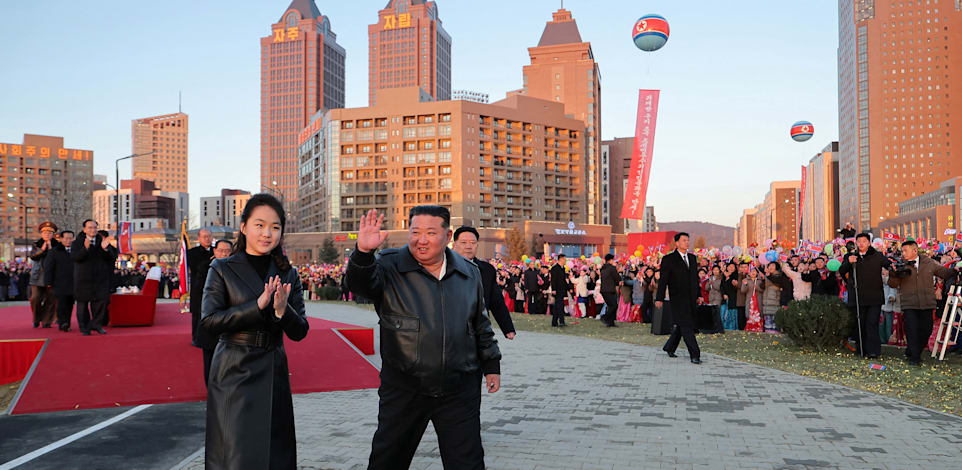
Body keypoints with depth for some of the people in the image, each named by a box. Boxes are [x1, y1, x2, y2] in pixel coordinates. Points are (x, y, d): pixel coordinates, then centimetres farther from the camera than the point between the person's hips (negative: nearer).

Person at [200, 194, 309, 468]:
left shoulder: (287, 275, 7)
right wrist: (257, 305, -21)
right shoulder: (223, 269, -2)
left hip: (274, 374, 4)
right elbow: (209, 322, -13)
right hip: (234, 374, -4)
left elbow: (300, 332, 3)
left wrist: (282, 310, -17)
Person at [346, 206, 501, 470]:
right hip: (403, 389, -1)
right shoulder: (390, 267, -5)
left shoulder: (469, 273, 6)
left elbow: (480, 324, 15)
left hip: (459, 391, 2)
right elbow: (361, 284, -25)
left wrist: (491, 364, 15)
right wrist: (363, 252, -43)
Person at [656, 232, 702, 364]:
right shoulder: (668, 259, -4)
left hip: (691, 298, 6)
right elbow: (663, 280, -6)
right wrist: (659, 298, -10)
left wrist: (698, 294, 16)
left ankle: (669, 347, 30)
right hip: (678, 298, -6)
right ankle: (694, 355, -8)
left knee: (681, 326, 12)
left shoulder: (692, 258, 15)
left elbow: (696, 277, 20)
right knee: (686, 326, -9)